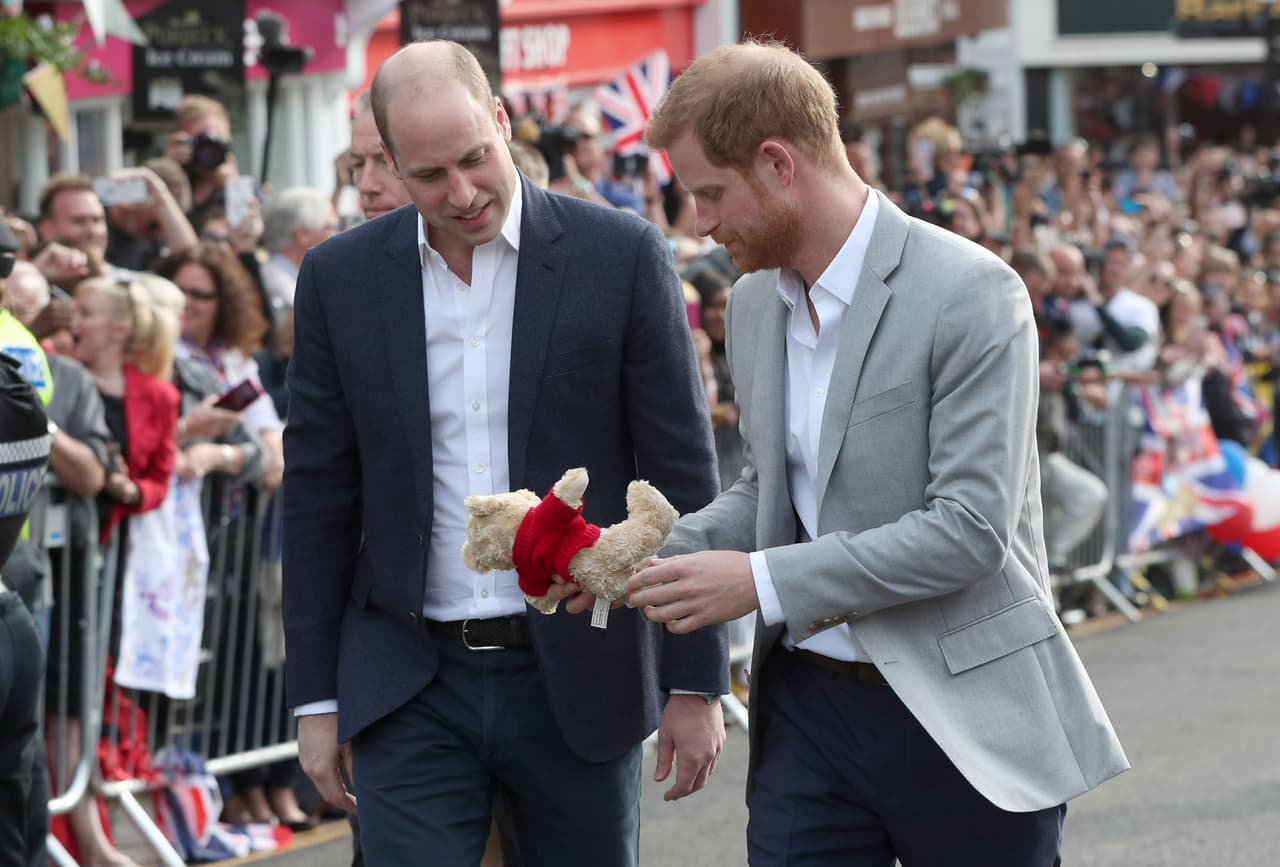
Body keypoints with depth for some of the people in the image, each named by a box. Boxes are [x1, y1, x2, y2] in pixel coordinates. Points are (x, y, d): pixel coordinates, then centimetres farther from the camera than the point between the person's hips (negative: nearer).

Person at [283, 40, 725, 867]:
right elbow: (319, 497, 7)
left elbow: (683, 478, -2)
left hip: (578, 677, -1)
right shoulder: (341, 277, 2)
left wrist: (696, 683, -4)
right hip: (409, 691, 1)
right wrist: (317, 697, 5)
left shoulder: (622, 256, -5)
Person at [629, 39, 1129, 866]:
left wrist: (763, 581, -21)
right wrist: (654, 551, 1)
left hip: (961, 720, -6)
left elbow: (970, 526, -21)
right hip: (807, 708, 6)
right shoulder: (754, 302, 9)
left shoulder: (970, 294, -15)